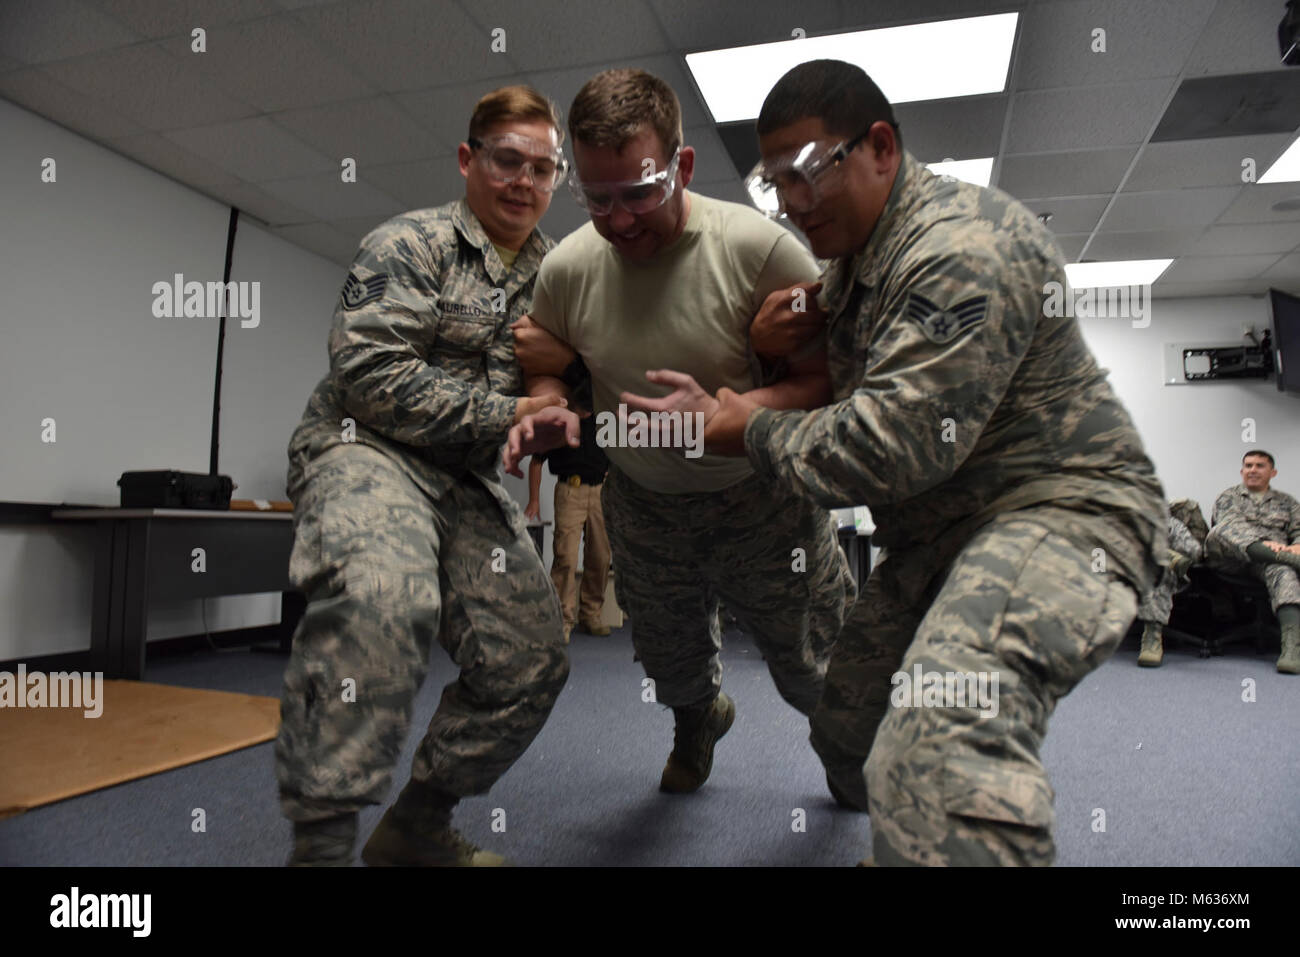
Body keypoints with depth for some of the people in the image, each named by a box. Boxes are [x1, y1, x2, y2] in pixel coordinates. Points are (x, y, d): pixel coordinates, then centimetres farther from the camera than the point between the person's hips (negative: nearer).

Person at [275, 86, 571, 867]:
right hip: (364, 449, -6)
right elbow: (369, 373, -15)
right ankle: (320, 840, -26)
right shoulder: (410, 243, -2)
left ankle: (417, 827, 16)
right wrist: (506, 415, -15)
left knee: (530, 661, -4)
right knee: (383, 595, -39)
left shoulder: (552, 274, 16)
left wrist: (559, 416, -4)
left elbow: (553, 393, 22)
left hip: (468, 482, 7)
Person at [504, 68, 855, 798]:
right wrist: (549, 413, -18)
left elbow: (828, 377, -21)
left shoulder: (760, 248, -24)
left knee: (817, 674, 13)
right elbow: (545, 364, 6)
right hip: (643, 503, 4)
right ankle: (700, 719, 64)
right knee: (673, 668, 24)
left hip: (763, 499, -3)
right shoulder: (567, 268, -11)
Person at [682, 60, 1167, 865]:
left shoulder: (961, 248, -19)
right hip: (941, 530, 10)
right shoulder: (855, 256, 13)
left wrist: (753, 433, -10)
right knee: (847, 730, 15)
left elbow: (889, 448, -26)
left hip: (1059, 505, -10)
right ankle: (910, 836, 39)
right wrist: (788, 333, 3)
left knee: (942, 744, -37)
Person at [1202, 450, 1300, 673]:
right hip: (1230, 558, 0)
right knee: (1220, 531, -35)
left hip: (1272, 556, 1)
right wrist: (1263, 543, -17)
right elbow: (1228, 524, 1)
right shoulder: (1229, 496, 22)